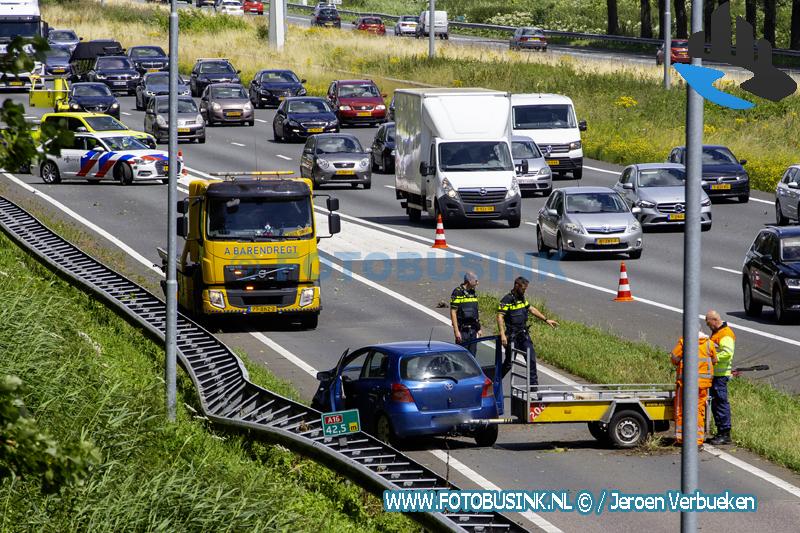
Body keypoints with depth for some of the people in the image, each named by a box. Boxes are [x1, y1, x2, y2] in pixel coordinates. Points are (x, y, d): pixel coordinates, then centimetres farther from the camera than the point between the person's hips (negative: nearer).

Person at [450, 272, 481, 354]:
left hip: (473, 329, 7)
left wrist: (478, 328, 16)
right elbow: (453, 312, -13)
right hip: (462, 330, -7)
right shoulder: (458, 293, -10)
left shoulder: (472, 292, 13)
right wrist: (456, 331, -18)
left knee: (472, 355, 6)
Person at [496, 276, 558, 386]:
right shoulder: (507, 300, -13)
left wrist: (546, 320, 25)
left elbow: (532, 309, 24)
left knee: (531, 358, 0)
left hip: (524, 334, 7)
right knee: (509, 362, 0)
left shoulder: (522, 298, 11)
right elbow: (500, 317, -19)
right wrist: (502, 335, -28)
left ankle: (534, 384, 5)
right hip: (512, 336, -7)